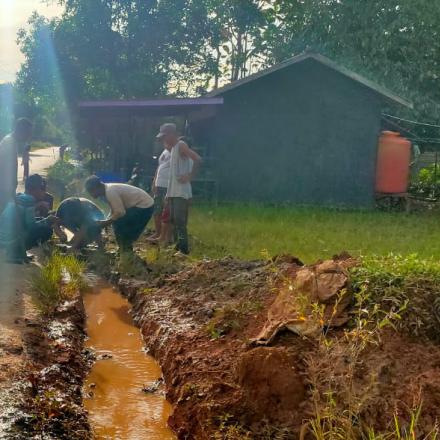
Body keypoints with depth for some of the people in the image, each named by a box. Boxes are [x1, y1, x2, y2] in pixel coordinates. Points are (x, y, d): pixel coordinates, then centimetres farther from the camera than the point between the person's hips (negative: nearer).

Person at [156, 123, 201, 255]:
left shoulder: (181, 145, -10)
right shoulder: (173, 148, 17)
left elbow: (198, 159, -21)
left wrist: (190, 176, -20)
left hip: (182, 192, -10)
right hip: (173, 192, 10)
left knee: (180, 221, -13)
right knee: (174, 220, 11)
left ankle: (184, 249, -12)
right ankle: (178, 247, 16)